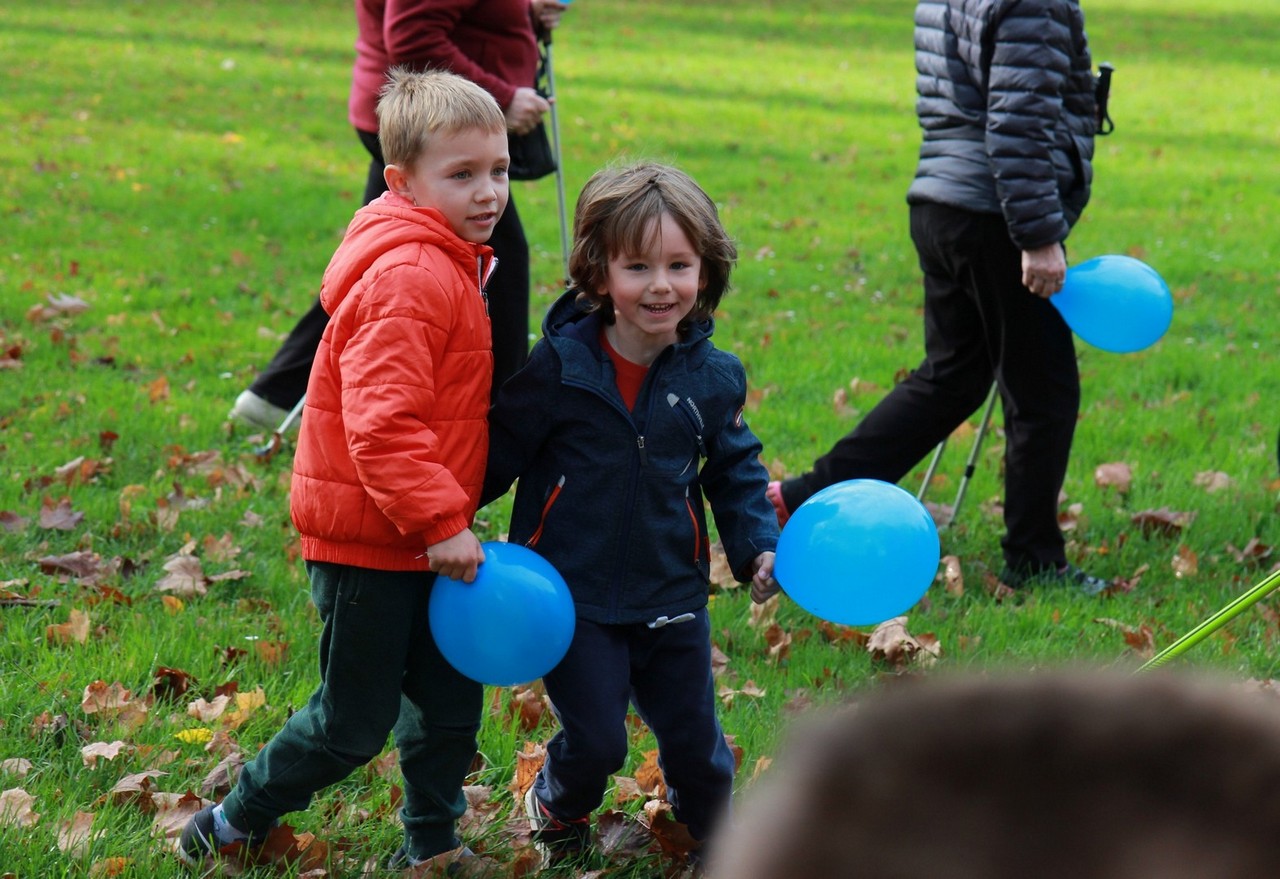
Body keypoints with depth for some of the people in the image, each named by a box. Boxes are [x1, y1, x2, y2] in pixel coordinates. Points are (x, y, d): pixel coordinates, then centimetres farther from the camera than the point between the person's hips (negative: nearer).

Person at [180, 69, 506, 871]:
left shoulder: (447, 265, 10)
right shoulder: (408, 279, -24)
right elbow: (381, 426, -30)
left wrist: (453, 510, 21)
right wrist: (440, 520, -28)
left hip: (420, 534, 10)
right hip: (369, 542, -10)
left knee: (450, 700, 15)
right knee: (354, 726, 2)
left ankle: (430, 845, 29)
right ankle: (238, 822, 21)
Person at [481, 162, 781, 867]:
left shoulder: (714, 378, -2)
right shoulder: (558, 367, -12)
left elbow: (736, 471, 10)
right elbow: (498, 452, -4)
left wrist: (759, 548, -1)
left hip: (672, 597, 3)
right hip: (573, 595, -3)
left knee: (694, 740, 12)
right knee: (595, 741, -2)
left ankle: (715, 826, 44)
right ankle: (557, 808, 33)